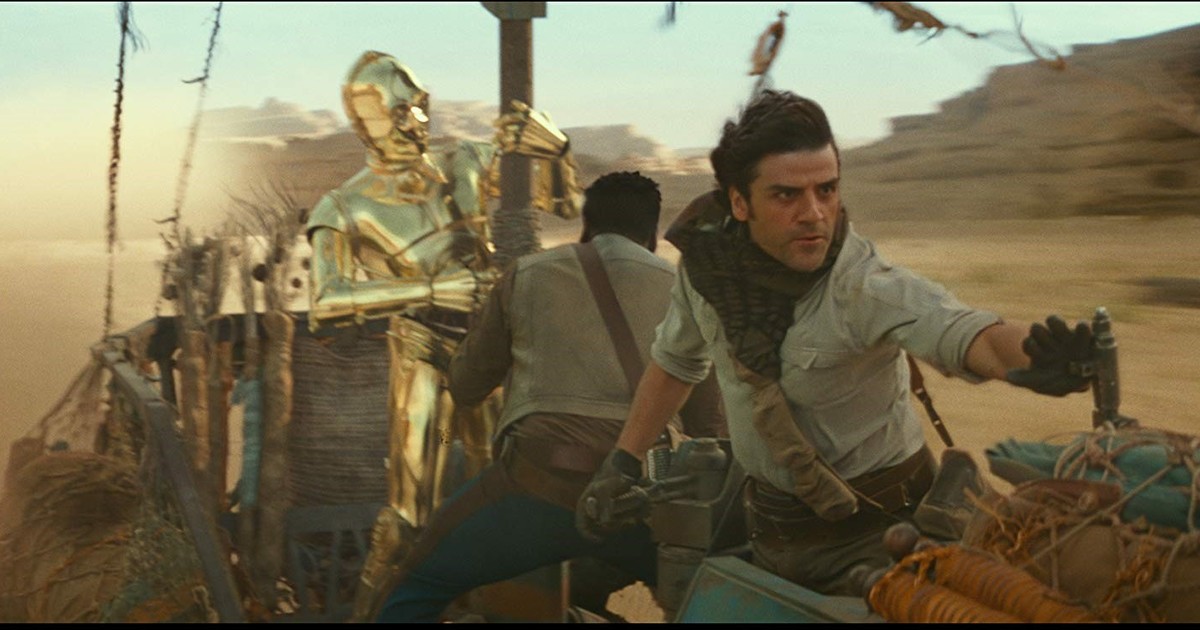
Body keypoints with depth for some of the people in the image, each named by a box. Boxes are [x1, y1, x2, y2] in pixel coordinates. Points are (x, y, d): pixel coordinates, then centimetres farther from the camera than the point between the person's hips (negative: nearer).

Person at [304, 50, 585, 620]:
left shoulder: (465, 167, -1)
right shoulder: (346, 210, -13)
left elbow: (564, 202, 6)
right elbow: (325, 303, -27)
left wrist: (550, 147, -15)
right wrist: (428, 291, -33)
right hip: (425, 367, -5)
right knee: (408, 513, -2)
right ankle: (367, 609, 22)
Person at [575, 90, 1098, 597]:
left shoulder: (867, 286, -27)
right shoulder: (705, 260, -10)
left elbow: (960, 331, -45)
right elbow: (677, 361, 8)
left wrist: (1028, 357, -67)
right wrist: (622, 461, 5)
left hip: (872, 533, -5)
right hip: (770, 518, 5)